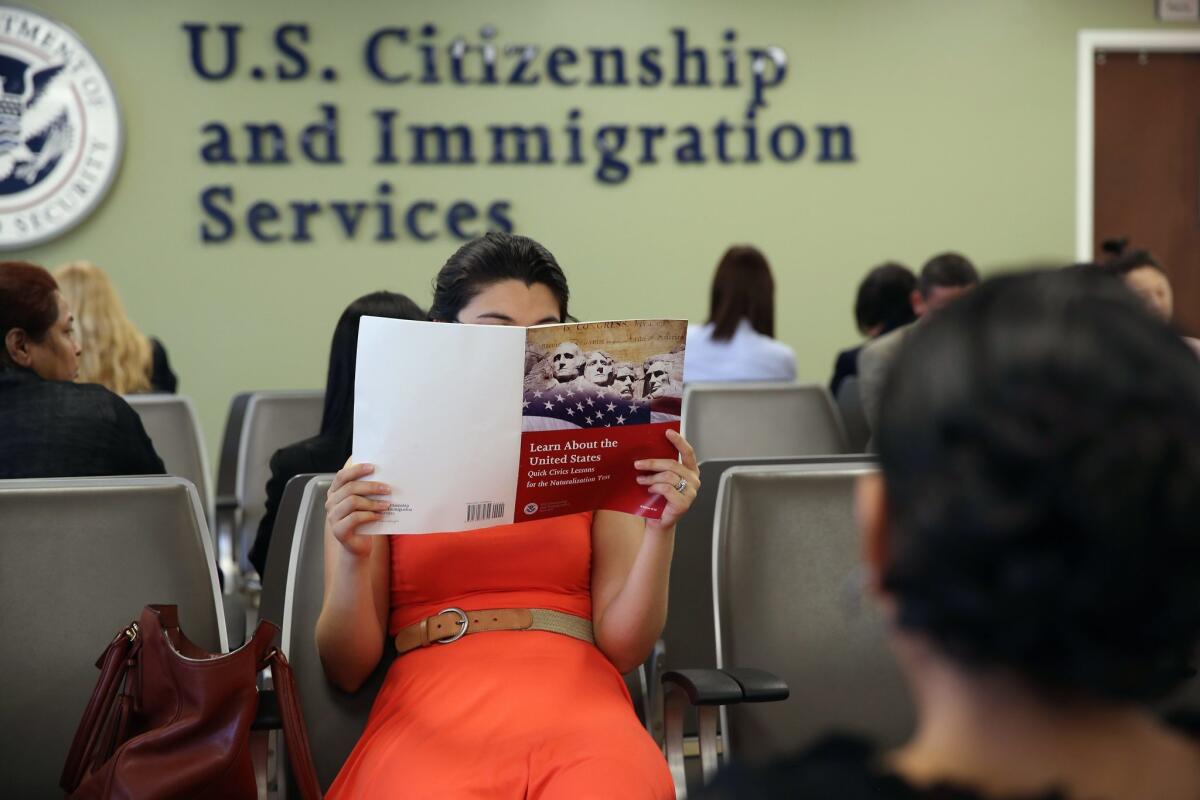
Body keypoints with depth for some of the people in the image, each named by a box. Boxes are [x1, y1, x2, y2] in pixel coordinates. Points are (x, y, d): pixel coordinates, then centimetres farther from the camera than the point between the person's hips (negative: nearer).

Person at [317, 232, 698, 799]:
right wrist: (355, 557, -11)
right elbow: (346, 670, 7)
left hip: (574, 694, 1)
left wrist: (661, 531, -8)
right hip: (434, 703, -1)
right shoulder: (383, 467, 11)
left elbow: (623, 648, 7)